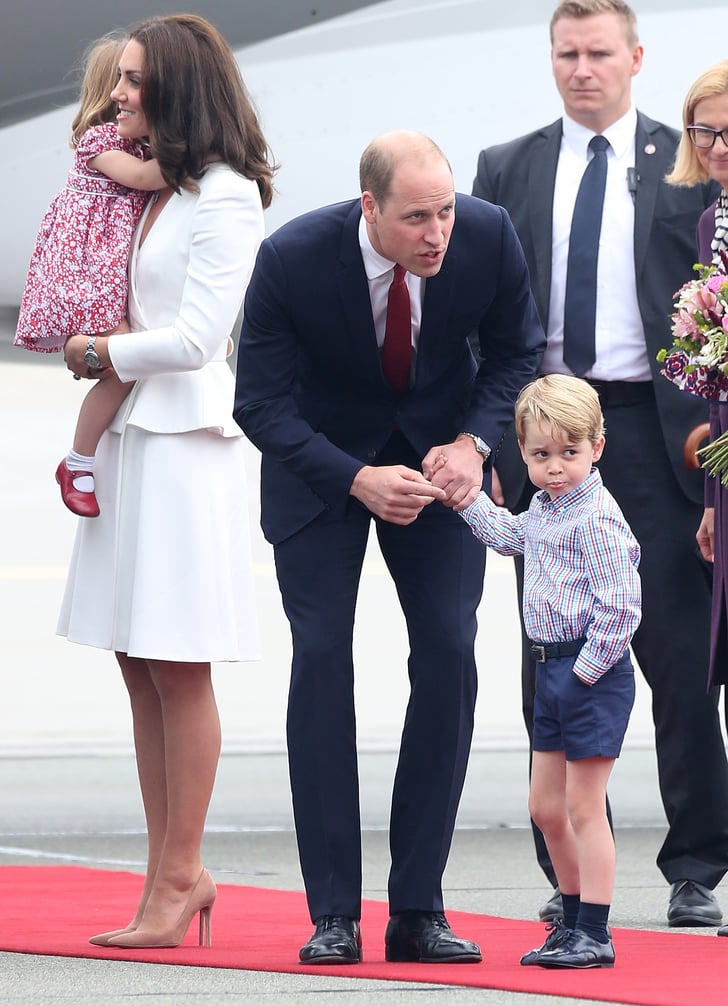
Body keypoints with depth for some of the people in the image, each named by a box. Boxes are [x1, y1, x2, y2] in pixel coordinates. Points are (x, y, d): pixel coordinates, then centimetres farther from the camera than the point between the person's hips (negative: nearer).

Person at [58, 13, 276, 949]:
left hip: (183, 443, -8)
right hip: (127, 438, 8)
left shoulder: (225, 196, -10)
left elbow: (194, 337, -16)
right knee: (139, 667, 8)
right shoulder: (146, 189, 14)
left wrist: (97, 350, -5)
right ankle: (170, 874, 12)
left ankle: (179, 877, 0)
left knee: (177, 667, -4)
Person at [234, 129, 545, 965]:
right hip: (322, 458, -2)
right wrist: (358, 481, -34)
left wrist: (473, 442, -21)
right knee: (321, 659, -11)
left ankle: (418, 910, -2)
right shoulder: (292, 259, -29)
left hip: (436, 451, 2)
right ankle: (334, 915, -7)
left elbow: (517, 352, -4)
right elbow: (260, 404, -21)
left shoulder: (487, 236, -23)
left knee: (449, 656, -8)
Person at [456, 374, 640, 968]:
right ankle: (575, 921, 26)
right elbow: (510, 536, 35)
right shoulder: (543, 509, 10)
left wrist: (587, 669, -18)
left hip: (594, 673, -9)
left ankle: (595, 935, -2)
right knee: (546, 807, 13)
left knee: (584, 808, -6)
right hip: (552, 671, 9)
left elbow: (620, 608, -22)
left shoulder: (597, 519, -18)